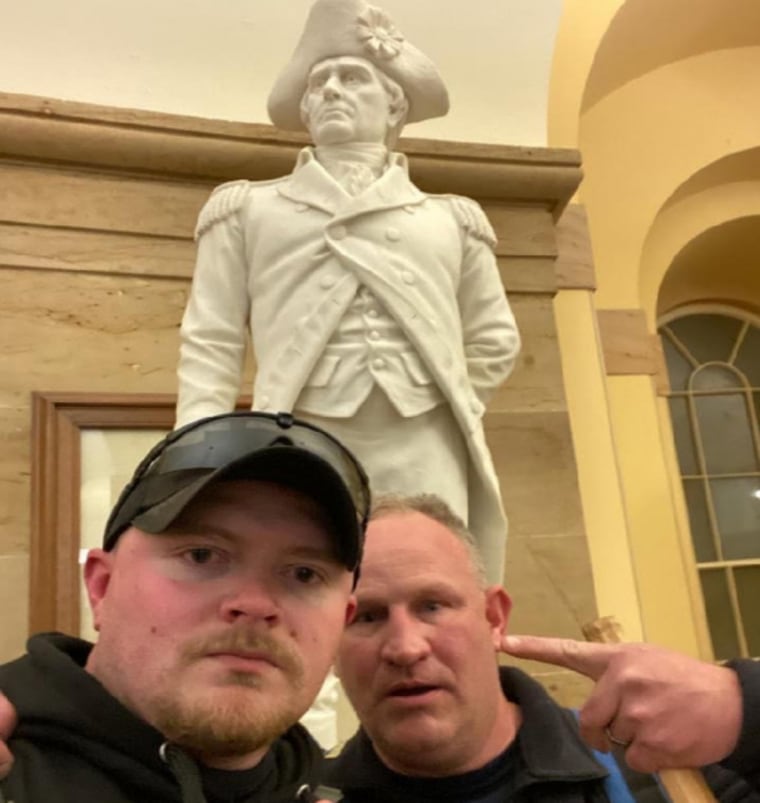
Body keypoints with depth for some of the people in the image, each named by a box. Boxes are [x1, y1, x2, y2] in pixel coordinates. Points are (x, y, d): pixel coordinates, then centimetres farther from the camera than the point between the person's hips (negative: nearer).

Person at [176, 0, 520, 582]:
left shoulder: (451, 218, 20)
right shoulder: (248, 209, 17)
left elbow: (495, 341, 25)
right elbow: (210, 347, 8)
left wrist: (445, 408, 13)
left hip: (425, 457, 1)